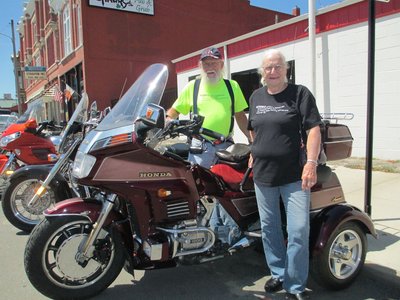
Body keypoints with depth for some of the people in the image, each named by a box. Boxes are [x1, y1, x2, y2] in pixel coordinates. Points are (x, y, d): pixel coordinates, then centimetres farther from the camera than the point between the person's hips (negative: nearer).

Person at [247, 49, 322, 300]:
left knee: (299, 230, -5)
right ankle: (279, 274, 32)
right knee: (269, 228, 13)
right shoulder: (256, 97, 13)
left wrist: (311, 162, -18)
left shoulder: (300, 93, -2)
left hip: (294, 175, -4)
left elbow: (314, 128, -9)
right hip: (263, 174, 5)